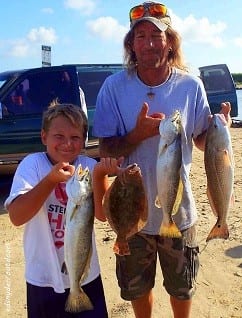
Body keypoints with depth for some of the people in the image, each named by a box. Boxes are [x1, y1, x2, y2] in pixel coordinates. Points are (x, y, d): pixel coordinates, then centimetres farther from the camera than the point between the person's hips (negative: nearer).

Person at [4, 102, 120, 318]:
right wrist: (51, 179, -34)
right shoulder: (32, 164, -12)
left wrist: (99, 175, -31)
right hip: (44, 278, -1)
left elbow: (103, 214, -16)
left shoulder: (88, 166, -7)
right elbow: (16, 217, -23)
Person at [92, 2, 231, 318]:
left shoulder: (190, 85, -9)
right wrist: (138, 134, -28)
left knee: (182, 287, 22)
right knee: (136, 287, 22)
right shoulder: (114, 87, -11)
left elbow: (202, 141, 0)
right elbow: (107, 149, -10)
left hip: (178, 209, 0)